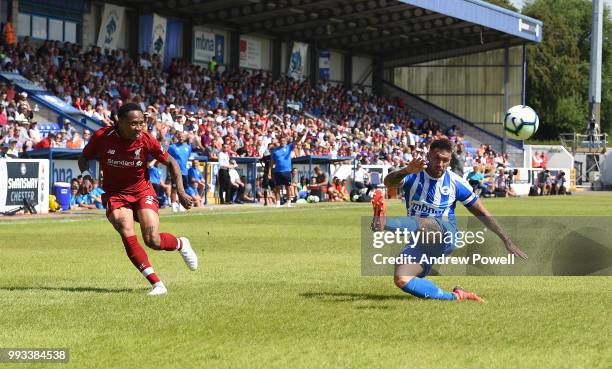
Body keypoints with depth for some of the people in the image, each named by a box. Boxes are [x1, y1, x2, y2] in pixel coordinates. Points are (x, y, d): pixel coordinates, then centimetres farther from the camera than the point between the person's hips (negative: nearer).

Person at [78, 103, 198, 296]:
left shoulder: (146, 139, -16)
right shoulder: (101, 137, -16)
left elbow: (171, 162, -3)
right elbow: (84, 157, 4)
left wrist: (180, 191, -12)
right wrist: (86, 175, -17)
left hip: (142, 191, 0)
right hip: (115, 195, 0)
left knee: (153, 241, -13)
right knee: (128, 236, -23)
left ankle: (181, 244, 23)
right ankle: (156, 283, -17)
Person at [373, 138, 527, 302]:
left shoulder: (456, 183, 0)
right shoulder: (413, 175, -2)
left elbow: (482, 213, 9)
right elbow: (389, 182, -25)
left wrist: (506, 240, 6)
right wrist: (407, 171, -47)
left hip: (446, 237, -2)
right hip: (419, 244, 2)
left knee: (427, 224, -38)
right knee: (401, 280, -24)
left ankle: (383, 222, -64)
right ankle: (455, 296, -22)